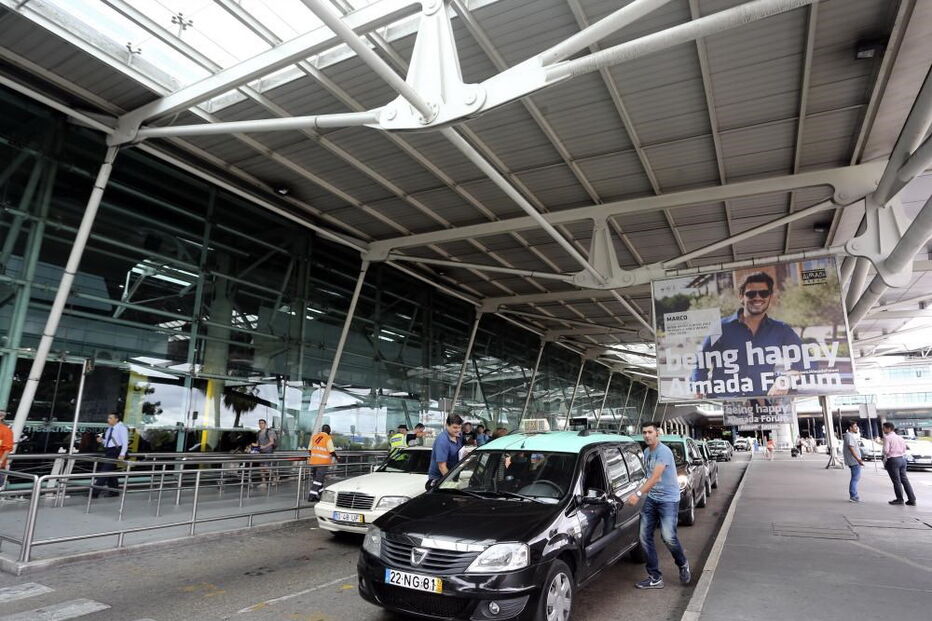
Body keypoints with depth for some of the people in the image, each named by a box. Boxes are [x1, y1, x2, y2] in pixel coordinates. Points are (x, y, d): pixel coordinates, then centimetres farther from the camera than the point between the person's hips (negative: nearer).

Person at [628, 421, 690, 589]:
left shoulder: (664, 451, -16)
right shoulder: (646, 452, 11)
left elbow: (655, 477, -26)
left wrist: (639, 494, -34)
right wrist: (643, 494, 10)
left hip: (668, 499, -7)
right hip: (651, 499, 7)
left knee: (668, 537, -13)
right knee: (645, 537, 1)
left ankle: (683, 565, 19)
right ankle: (655, 578, 10)